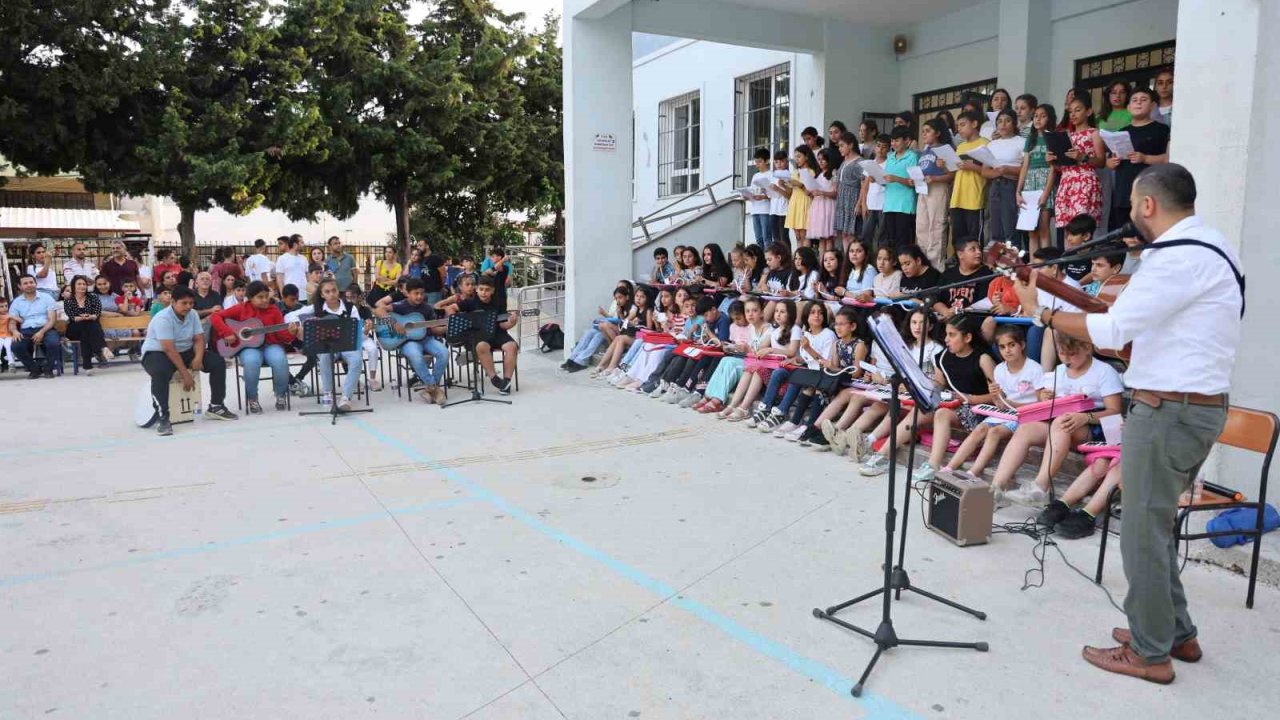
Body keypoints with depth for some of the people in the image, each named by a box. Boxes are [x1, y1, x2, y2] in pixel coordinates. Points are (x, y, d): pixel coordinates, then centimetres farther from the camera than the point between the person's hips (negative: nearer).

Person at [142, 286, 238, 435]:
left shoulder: (192, 315, -1)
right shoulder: (163, 318, -23)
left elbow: (199, 339, -2)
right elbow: (169, 350, -28)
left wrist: (198, 358, -24)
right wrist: (185, 374, -31)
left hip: (185, 351, 7)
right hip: (157, 353, -7)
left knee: (218, 362, -9)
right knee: (160, 373, -41)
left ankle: (215, 406, 0)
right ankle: (162, 418, -37)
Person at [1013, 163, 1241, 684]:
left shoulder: (1179, 256, -18)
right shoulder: (1206, 247, 14)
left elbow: (1112, 331, -20)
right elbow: (1138, 320, 15)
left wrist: (1044, 314, -8)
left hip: (1169, 409, -10)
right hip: (1198, 404, 10)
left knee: (1143, 532, 1)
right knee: (1155, 524, 20)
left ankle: (1150, 653, 13)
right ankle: (1175, 632, 32)